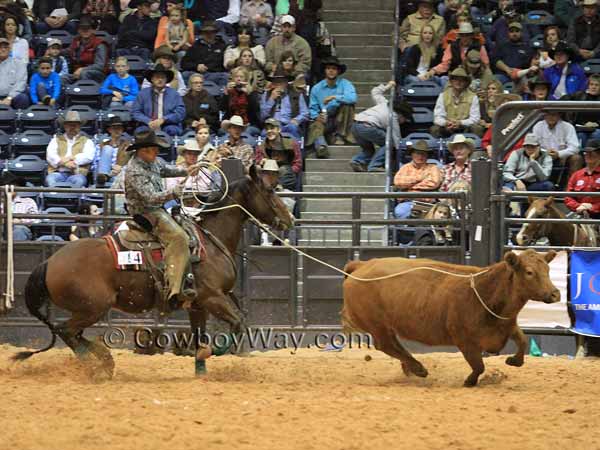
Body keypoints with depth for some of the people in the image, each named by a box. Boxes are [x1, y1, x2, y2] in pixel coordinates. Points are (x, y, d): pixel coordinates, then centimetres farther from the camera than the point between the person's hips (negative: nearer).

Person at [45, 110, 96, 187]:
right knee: (50, 179, -34)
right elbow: (50, 156, 8)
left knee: (79, 180, -37)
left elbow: (88, 156, 3)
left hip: (77, 174, -1)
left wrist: (71, 158, -6)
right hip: (58, 173, 1)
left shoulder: (86, 141, 22)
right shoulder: (56, 140, 25)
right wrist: (64, 163, -9)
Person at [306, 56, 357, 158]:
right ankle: (321, 145, -59)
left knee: (347, 104, -27)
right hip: (324, 119, 1)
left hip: (340, 120, -1)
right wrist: (316, 116, -13)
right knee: (316, 126, -32)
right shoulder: (316, 88, 7)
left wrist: (334, 97, -26)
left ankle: (339, 136, -19)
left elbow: (353, 98, -21)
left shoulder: (345, 84, -1)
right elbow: (312, 108, 9)